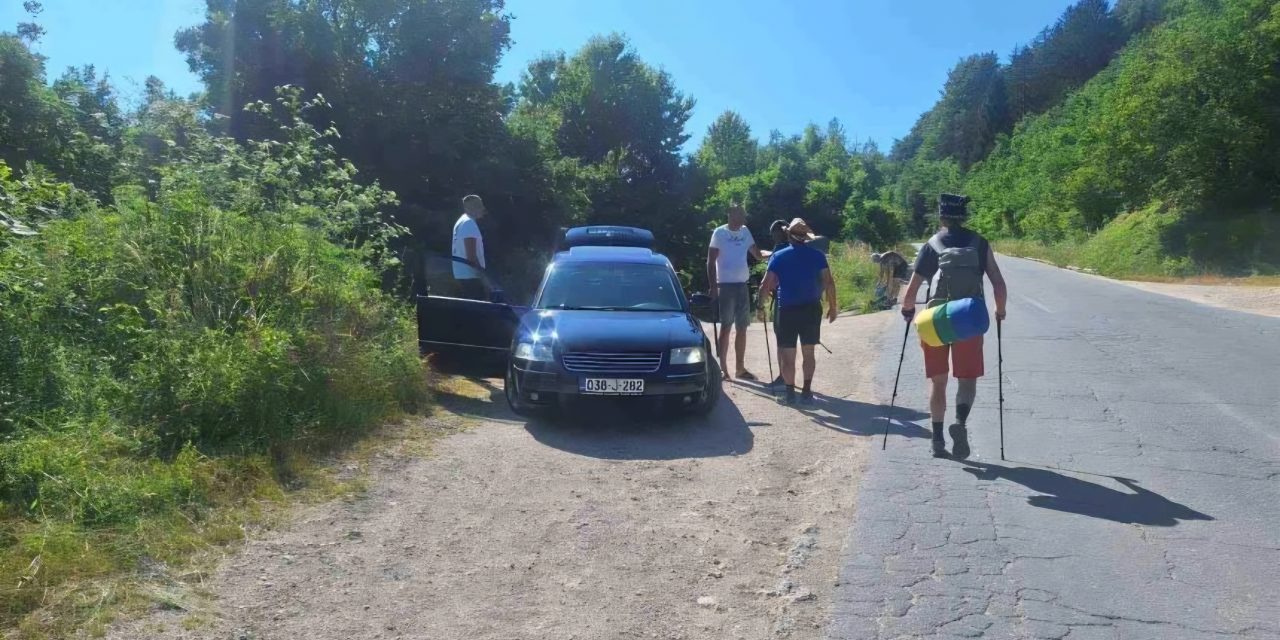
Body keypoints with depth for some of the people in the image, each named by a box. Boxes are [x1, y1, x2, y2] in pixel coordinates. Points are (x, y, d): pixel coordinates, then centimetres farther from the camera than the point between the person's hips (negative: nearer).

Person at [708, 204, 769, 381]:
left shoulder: (745, 231, 10)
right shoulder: (719, 233, -6)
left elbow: (757, 254, 13)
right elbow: (711, 261, -7)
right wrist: (713, 287, -13)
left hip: (742, 285, 5)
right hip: (725, 285, -5)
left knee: (742, 328, 9)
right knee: (726, 327, -3)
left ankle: (740, 368, 17)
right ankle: (722, 367, 3)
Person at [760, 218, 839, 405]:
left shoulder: (778, 256, -3)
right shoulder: (817, 255, 1)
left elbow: (765, 287, -7)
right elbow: (829, 283, -2)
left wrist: (764, 293, 13)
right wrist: (832, 306, 7)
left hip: (787, 310, -2)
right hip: (811, 309, 2)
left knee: (788, 355, 6)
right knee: (808, 352, 13)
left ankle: (790, 393, 9)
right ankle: (807, 392, 15)